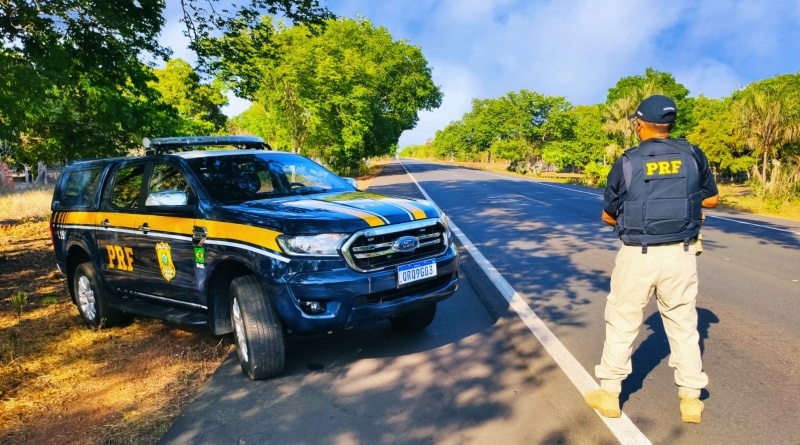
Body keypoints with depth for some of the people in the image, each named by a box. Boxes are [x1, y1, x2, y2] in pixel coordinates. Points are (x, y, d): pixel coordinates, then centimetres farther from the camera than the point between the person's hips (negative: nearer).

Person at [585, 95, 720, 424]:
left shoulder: (627, 163, -7)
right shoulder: (692, 155, 0)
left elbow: (609, 216, 1)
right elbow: (712, 199, 13)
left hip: (638, 256, -2)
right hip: (680, 254, 3)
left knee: (622, 323, 10)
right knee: (684, 325, 16)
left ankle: (609, 394, 21)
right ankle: (691, 399, 24)